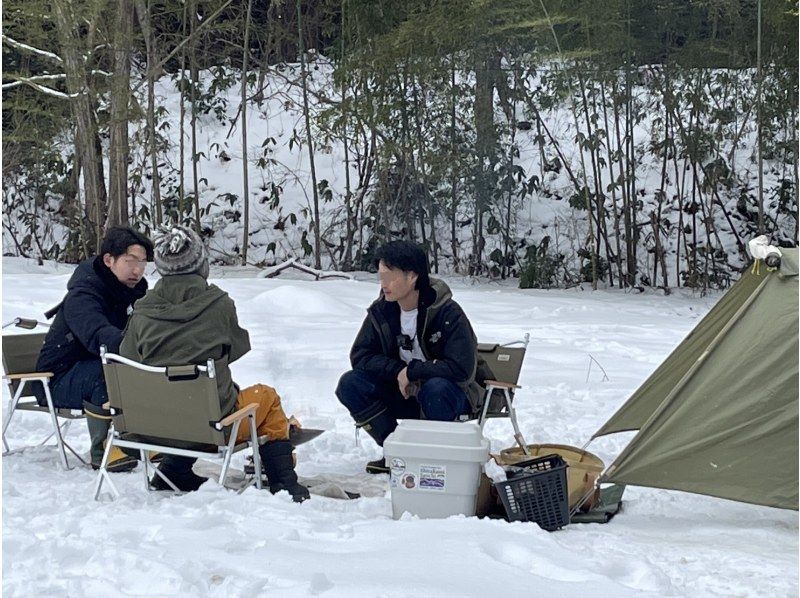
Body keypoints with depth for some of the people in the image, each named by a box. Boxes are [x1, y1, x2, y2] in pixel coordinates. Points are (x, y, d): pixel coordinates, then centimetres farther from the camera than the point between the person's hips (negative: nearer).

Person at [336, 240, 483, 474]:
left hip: (448, 393, -5)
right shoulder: (381, 310, -5)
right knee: (349, 384, -16)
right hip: (402, 392, 5)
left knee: (436, 388, -39)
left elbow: (461, 368, -25)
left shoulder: (448, 313, -21)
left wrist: (411, 371, -22)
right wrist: (397, 371, -19)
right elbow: (359, 355, -3)